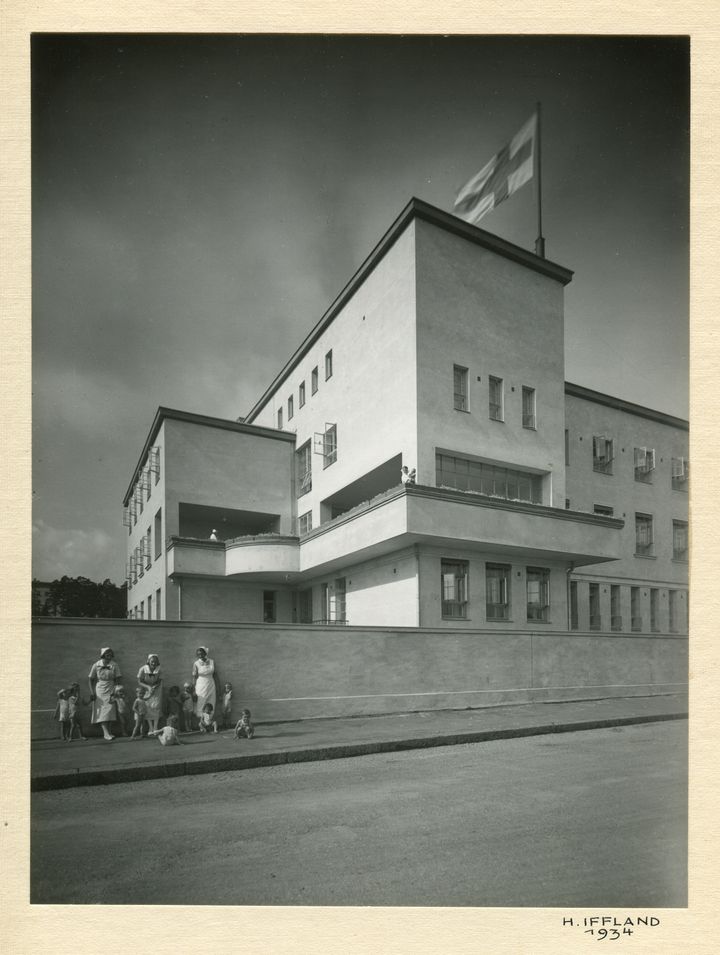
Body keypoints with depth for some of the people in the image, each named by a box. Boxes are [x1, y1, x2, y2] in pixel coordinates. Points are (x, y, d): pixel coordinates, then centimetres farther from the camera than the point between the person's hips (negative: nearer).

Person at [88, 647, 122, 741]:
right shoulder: (96, 665, -4)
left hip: (110, 691, 1)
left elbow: (118, 679, 1)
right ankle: (106, 733, -13)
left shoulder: (114, 665, -2)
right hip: (99, 691, -1)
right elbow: (90, 679, 2)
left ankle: (108, 732, 4)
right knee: (101, 712, -9)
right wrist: (92, 692, -5)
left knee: (110, 711, -5)